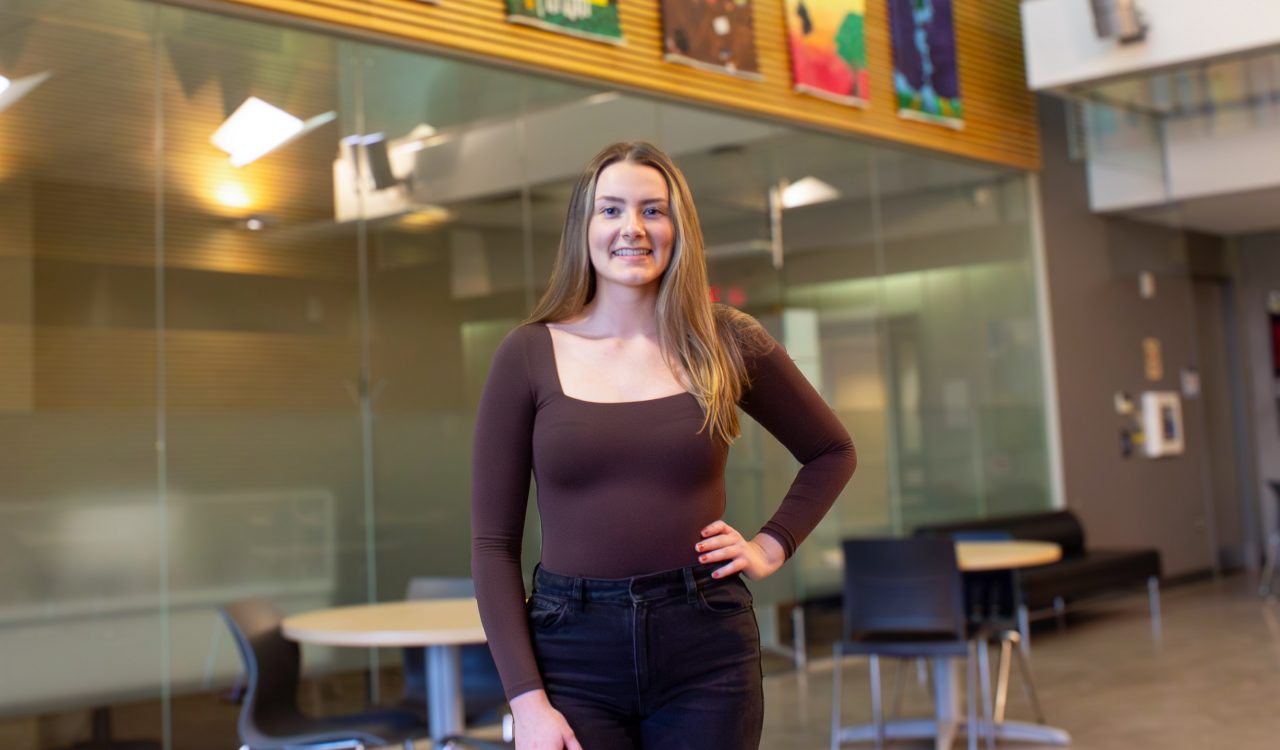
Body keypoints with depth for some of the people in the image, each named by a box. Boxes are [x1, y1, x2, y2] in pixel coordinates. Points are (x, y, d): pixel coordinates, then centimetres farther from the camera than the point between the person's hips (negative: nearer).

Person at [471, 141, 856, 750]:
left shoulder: (725, 343, 1)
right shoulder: (528, 355, -2)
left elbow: (831, 452, 18)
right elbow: (493, 543, -2)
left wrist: (772, 545, 4)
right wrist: (527, 699, -8)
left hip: (707, 649, 1)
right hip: (574, 651, -1)